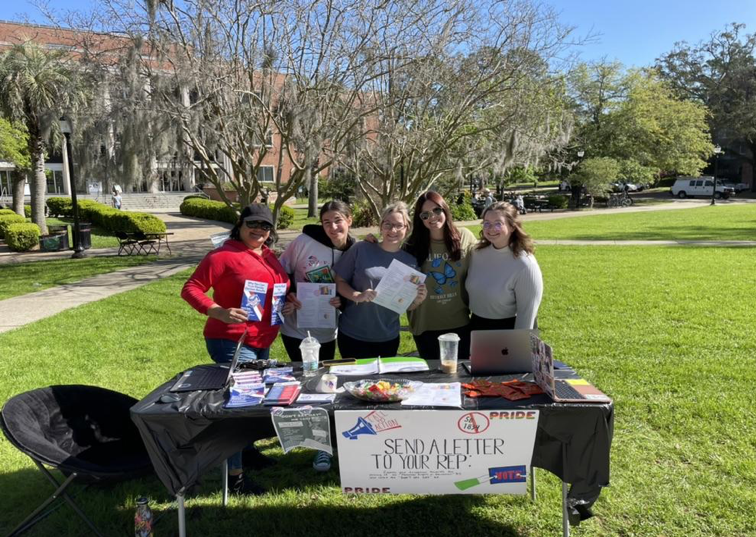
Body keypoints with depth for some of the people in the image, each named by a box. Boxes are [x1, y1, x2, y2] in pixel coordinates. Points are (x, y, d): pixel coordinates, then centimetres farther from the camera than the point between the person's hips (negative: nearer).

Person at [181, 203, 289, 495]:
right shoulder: (223, 255, -15)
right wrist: (219, 312, -31)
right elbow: (190, 289, -16)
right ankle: (234, 474, 7)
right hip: (232, 342, -8)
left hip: (261, 341, 9)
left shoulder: (269, 256, 9)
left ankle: (244, 446, 43)